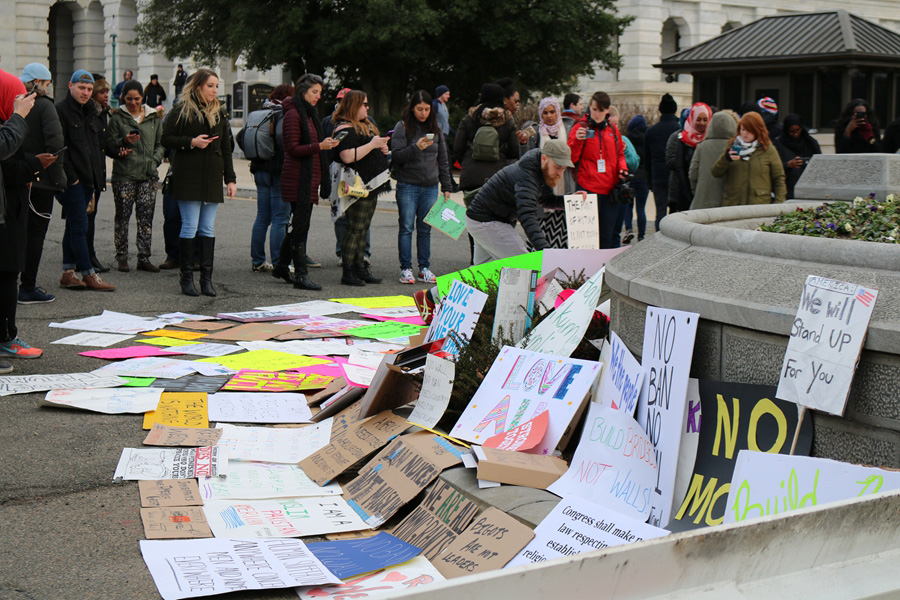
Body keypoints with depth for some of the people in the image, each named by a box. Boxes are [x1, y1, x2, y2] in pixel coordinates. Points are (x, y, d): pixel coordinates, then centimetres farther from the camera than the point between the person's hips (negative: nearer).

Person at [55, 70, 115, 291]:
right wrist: (70, 176, -17)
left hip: (87, 179, 8)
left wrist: (97, 179, 14)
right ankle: (89, 275, -3)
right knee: (80, 226, -6)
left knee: (74, 226, 11)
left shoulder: (92, 113, 17)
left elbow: (98, 146, 21)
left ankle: (68, 273, 16)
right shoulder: (61, 110, -8)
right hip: (72, 181, -8)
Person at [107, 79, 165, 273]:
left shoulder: (154, 117, 13)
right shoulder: (117, 117, 4)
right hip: (124, 174, -2)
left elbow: (160, 143, 17)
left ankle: (144, 258, 6)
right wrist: (124, 141, -16)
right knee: (122, 216, -1)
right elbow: (110, 144, 3)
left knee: (146, 217, 0)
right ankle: (122, 258, 7)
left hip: (149, 174, 2)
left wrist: (155, 160, 1)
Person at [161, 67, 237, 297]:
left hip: (212, 178, 5)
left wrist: (230, 179, 11)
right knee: (190, 226, -5)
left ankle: (207, 278, 5)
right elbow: (166, 139, -2)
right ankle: (187, 277, 2)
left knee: (208, 228, 3)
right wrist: (191, 142, -16)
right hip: (188, 177, -5)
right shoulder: (182, 110, -1)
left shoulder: (219, 113, 15)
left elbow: (226, 149, 17)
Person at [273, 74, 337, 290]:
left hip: (308, 177, 10)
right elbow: (293, 148, -17)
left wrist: (325, 144, 13)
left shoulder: (309, 114, 19)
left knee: (298, 224, 14)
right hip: (298, 178, -10)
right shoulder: (293, 114, -11)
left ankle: (282, 266, 25)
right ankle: (301, 274, -8)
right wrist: (319, 146, -26)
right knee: (300, 225, -9)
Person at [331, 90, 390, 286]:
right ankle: (347, 272, -5)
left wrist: (382, 148, 11)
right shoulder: (345, 129, -13)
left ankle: (359, 268, 19)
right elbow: (347, 156, -26)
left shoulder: (365, 125, 19)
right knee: (355, 229, -8)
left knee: (363, 229, 13)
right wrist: (372, 145, -20)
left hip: (371, 185, 10)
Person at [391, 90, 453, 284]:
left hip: (430, 186, 3)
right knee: (406, 227, -3)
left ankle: (424, 268, 13)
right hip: (408, 186, -3)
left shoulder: (436, 128, 12)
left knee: (425, 229, 6)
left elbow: (443, 159, 16)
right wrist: (416, 147, -22)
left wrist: (446, 186, 12)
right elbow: (396, 156, -8)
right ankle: (406, 269, 2)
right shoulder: (402, 127, -1)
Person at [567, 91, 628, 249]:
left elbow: (620, 154, 25)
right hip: (588, 187, -4)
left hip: (610, 188, 4)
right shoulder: (580, 128, 1)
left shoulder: (613, 130, 13)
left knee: (608, 233, 7)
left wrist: (622, 168, 5)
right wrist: (577, 141, -20)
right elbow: (571, 159, -4)